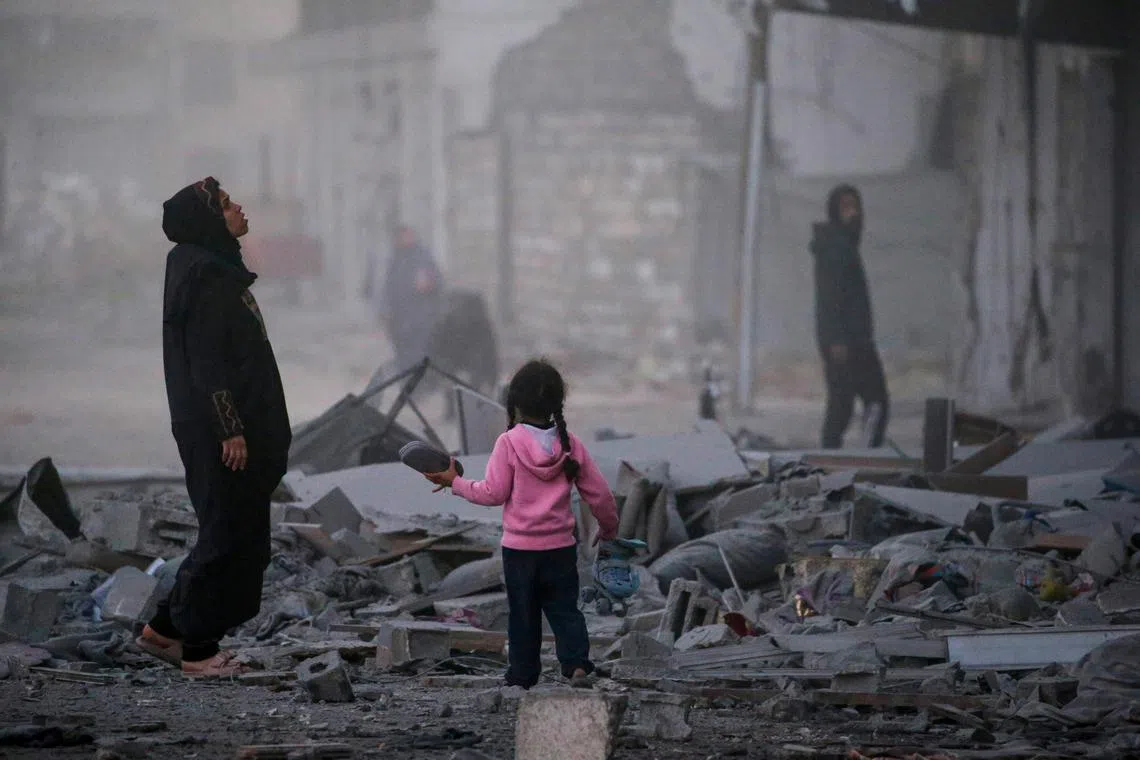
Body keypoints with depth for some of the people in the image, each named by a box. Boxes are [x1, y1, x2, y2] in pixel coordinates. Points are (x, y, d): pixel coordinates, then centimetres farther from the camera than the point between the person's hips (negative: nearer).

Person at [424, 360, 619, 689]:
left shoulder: (509, 443, -11)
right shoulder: (570, 444, 0)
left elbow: (493, 493, -10)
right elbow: (598, 493, 5)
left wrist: (455, 482, 2)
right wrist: (609, 527, 22)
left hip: (519, 548, -2)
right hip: (561, 547, 2)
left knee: (523, 614, 9)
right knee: (565, 609, 8)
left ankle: (522, 676, 14)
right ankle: (577, 661, -12)